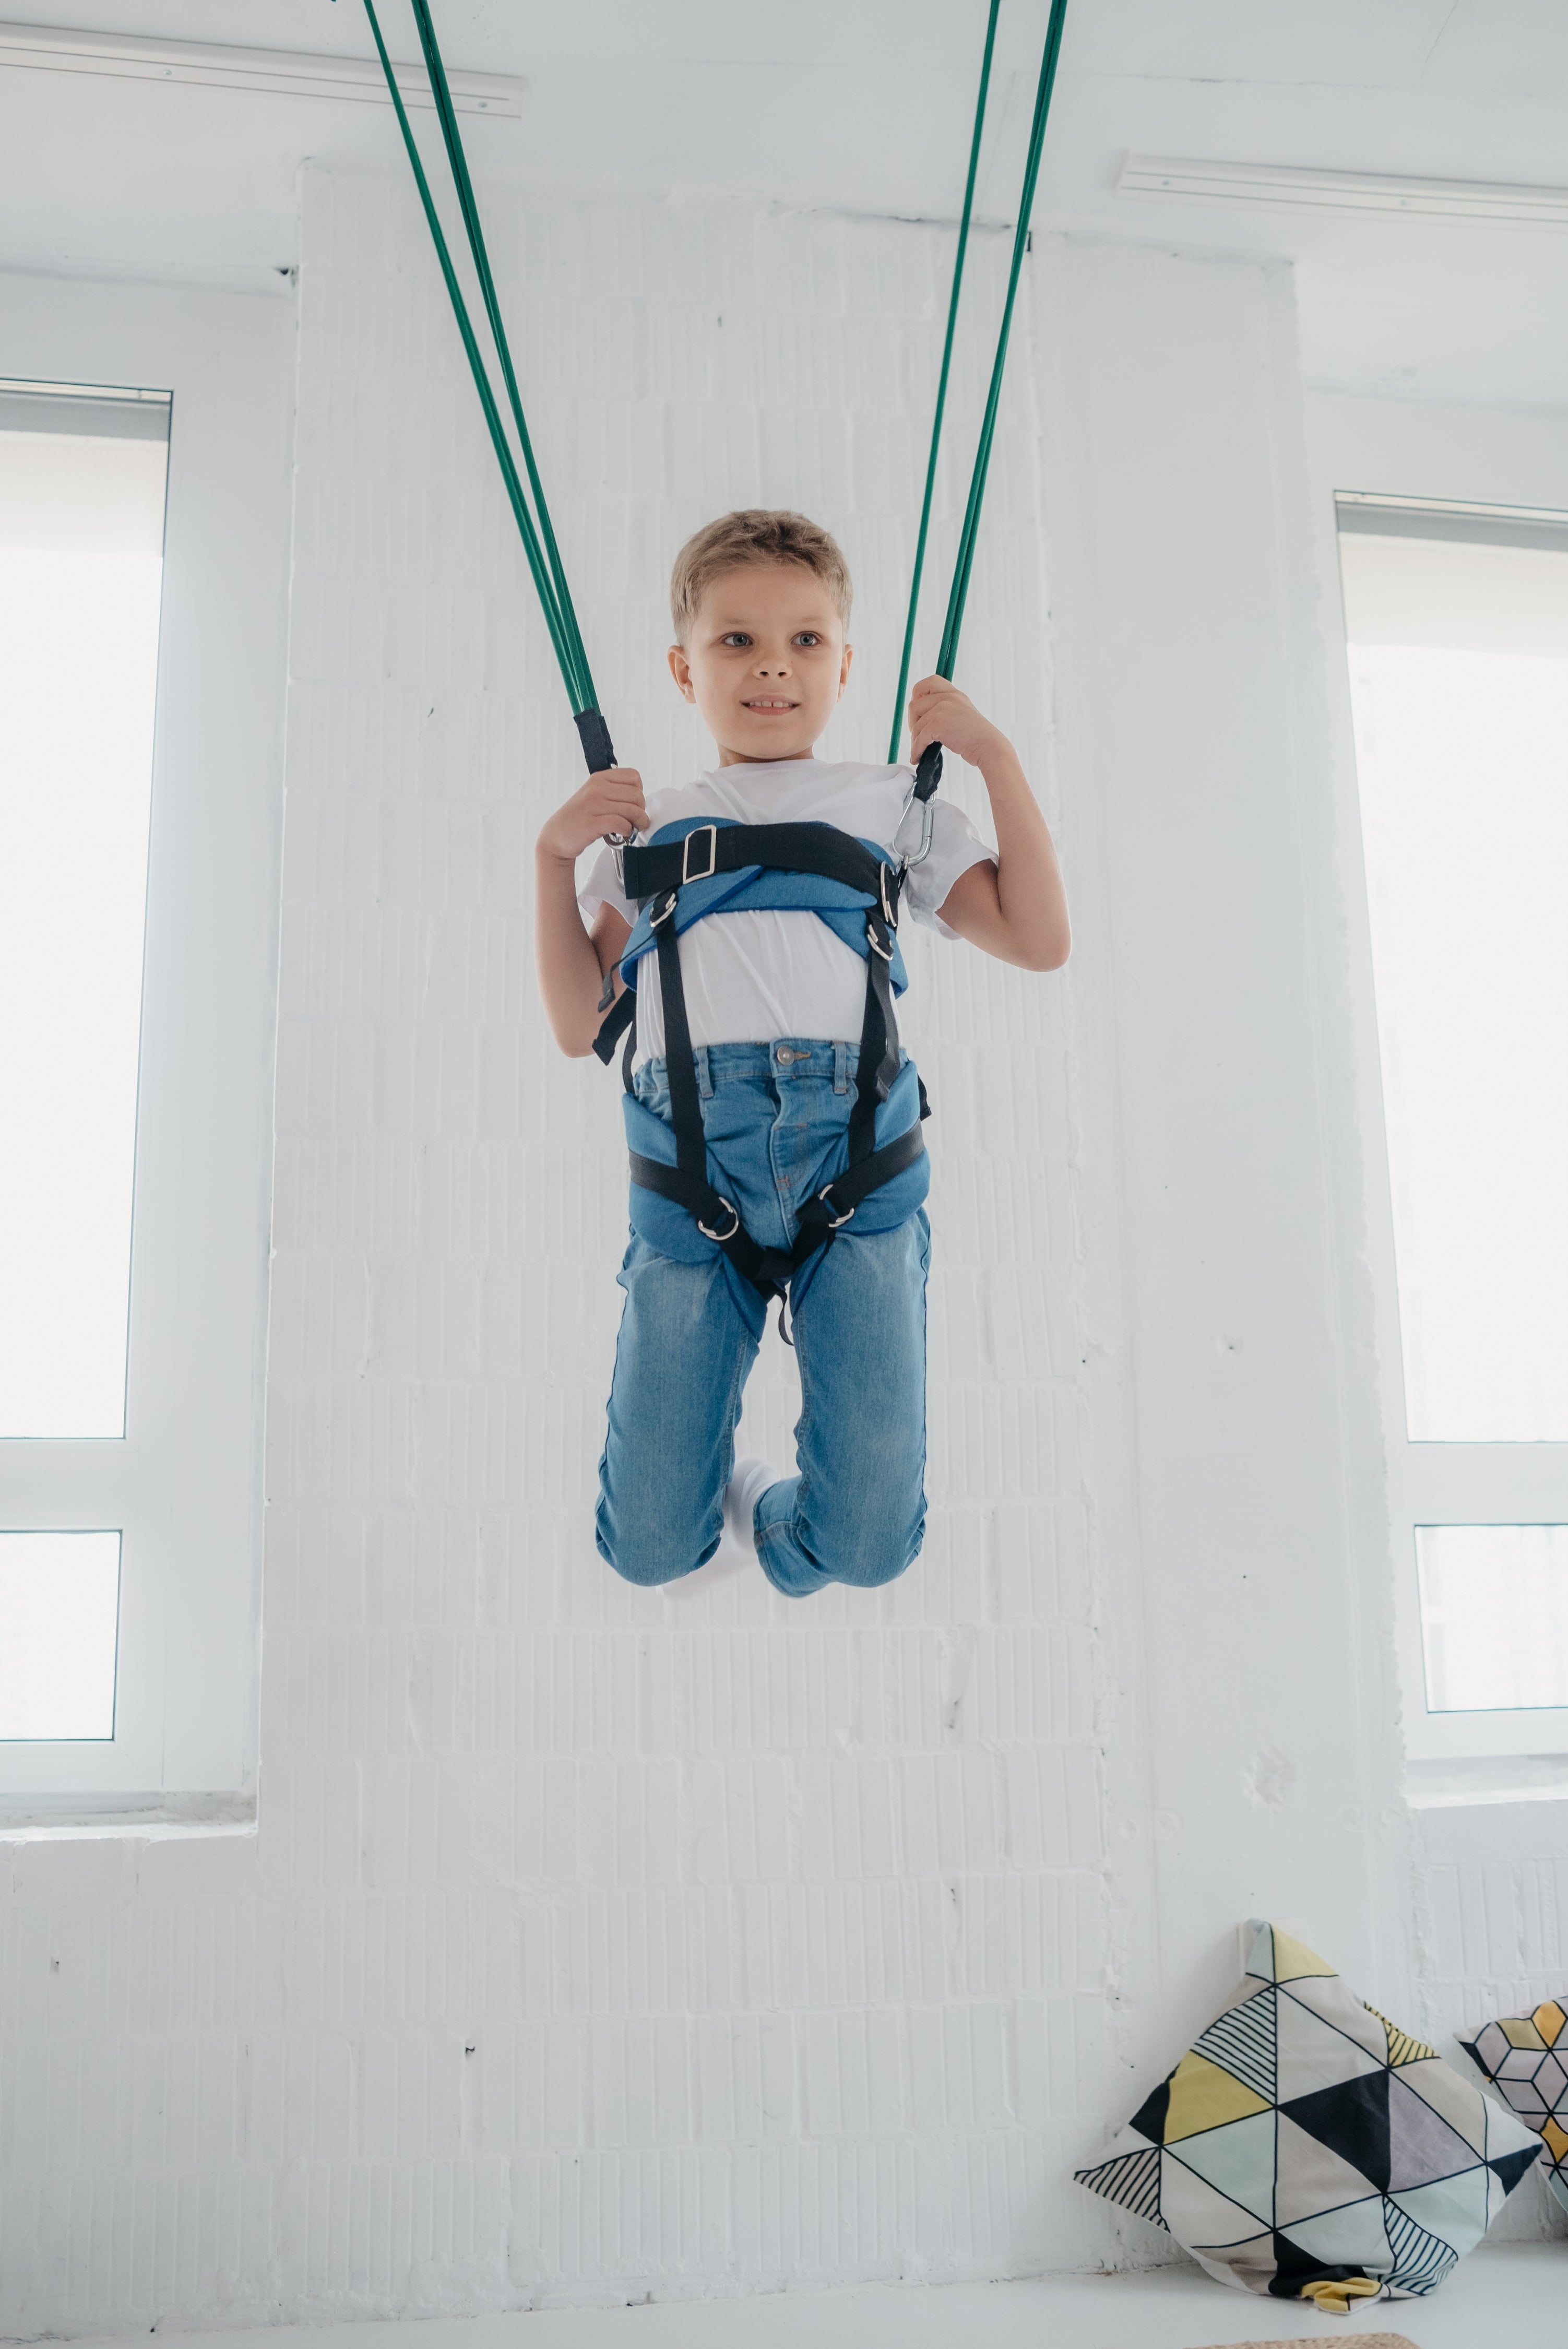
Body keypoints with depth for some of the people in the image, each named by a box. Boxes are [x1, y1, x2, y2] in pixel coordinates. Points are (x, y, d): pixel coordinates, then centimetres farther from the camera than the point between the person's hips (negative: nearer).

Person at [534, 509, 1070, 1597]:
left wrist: (998, 756, 7)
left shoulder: (891, 805, 19)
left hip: (858, 1152, 0)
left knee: (870, 1548, -7)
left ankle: (773, 1520, 28)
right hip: (693, 1162, 1)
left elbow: (1040, 940, 9)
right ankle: (716, 1470, 34)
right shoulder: (647, 826, 20)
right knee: (648, 1550, -2)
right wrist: (555, 854, 7)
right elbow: (582, 1026, 15)